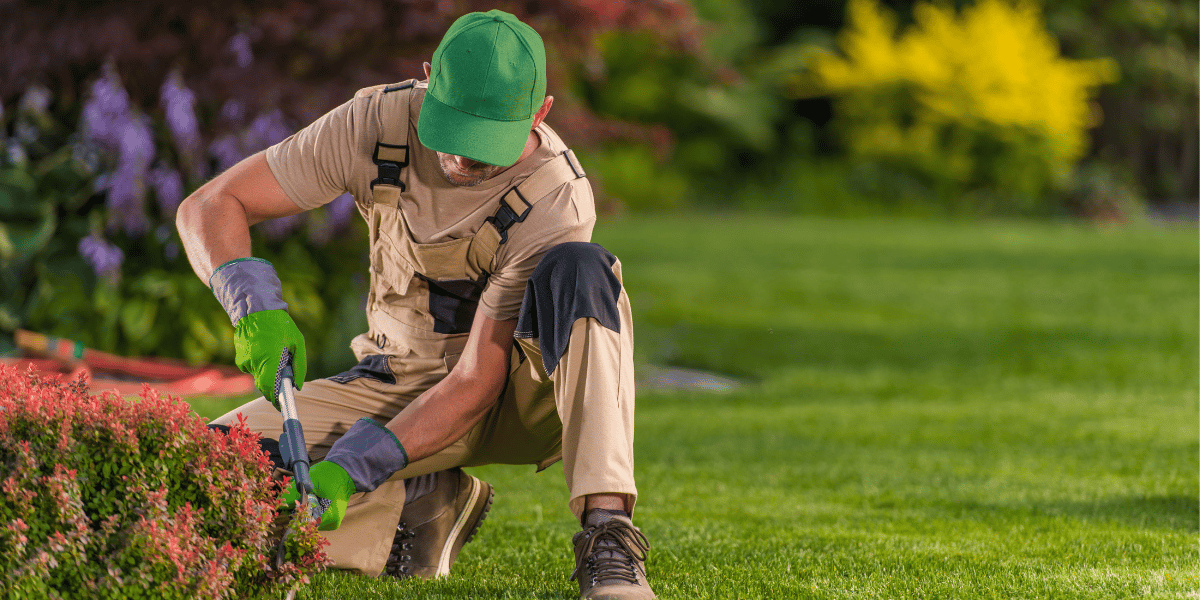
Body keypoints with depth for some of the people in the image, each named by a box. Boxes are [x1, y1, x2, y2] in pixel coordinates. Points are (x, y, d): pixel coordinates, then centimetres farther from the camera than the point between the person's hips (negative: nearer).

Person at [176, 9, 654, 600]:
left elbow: (476, 383, -26)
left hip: (520, 396, -3)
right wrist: (257, 307, -34)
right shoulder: (378, 122, -17)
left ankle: (608, 537, -39)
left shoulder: (557, 201, -26)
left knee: (578, 269, -36)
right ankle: (419, 506, 2)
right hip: (401, 385, 3)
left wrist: (353, 466, -36)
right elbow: (210, 206, -14)